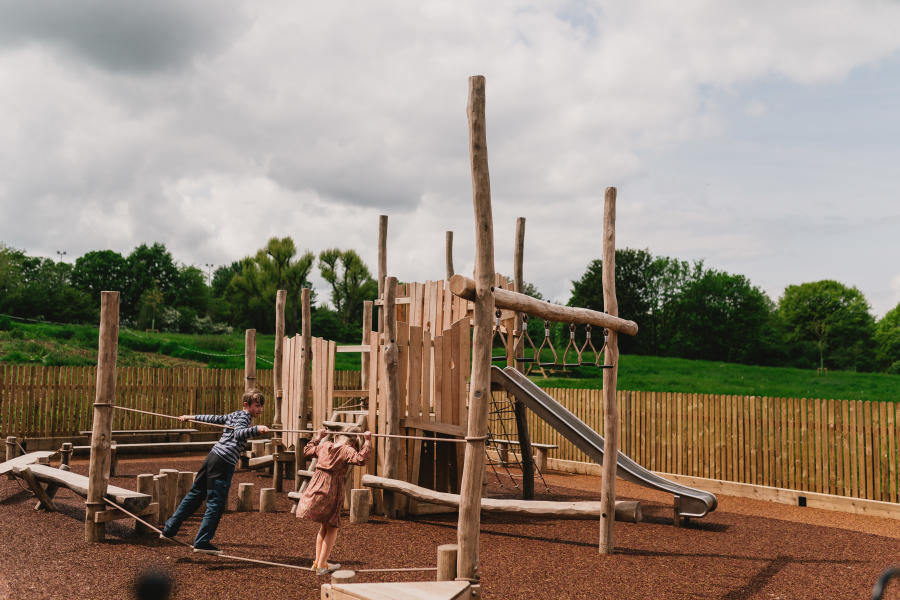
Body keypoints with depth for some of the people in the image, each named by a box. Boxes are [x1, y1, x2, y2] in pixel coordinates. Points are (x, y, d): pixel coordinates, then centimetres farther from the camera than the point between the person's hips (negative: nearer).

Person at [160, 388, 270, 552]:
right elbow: (238, 433, -29)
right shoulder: (243, 417, -8)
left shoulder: (234, 415, 18)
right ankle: (202, 542, -2)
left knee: (195, 494, 19)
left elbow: (213, 418, 31)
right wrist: (257, 429, -45)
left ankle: (170, 528, 28)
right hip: (224, 463, -9)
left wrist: (192, 417, 45)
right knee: (216, 503, -5)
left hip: (213, 456, 10)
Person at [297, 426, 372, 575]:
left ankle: (318, 561, 24)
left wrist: (318, 437, 39)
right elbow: (361, 458, -27)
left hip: (316, 488, 6)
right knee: (332, 528, 9)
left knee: (324, 526, 21)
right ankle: (321, 565, 7)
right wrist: (367, 441, -17)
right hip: (331, 491, -6)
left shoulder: (324, 446, 10)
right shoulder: (347, 451, -9)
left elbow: (307, 450, 27)